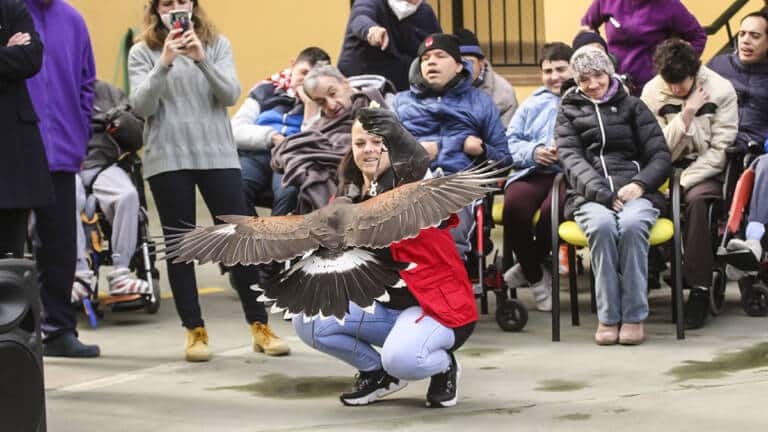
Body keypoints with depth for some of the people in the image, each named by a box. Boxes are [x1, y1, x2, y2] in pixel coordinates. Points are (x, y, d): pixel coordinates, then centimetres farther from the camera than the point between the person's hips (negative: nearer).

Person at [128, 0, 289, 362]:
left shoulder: (217, 45, 6)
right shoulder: (142, 53, 3)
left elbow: (230, 95, -5)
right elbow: (142, 106, -7)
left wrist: (201, 59, -19)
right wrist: (165, 63, -19)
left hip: (217, 154, 1)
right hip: (167, 159, -1)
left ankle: (260, 326, 8)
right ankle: (195, 331, 11)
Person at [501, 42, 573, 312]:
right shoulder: (533, 104, 29)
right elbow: (510, 142, 18)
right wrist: (533, 151, -2)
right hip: (533, 171, 4)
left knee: (551, 209, -36)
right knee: (514, 205, -30)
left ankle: (529, 266, -5)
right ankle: (536, 277, -8)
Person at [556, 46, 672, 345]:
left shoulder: (633, 106, 22)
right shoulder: (569, 112, 22)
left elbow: (661, 156, 12)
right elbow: (572, 160, 5)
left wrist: (640, 184, -10)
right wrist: (603, 194, -13)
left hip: (634, 192, 0)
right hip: (589, 197, 0)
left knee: (632, 224, -35)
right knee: (602, 225, -36)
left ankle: (634, 315, -30)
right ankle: (608, 317, -31)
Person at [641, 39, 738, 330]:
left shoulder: (721, 90, -7)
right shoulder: (652, 93, -1)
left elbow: (720, 149, -10)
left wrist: (683, 182, -18)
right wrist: (686, 114, -19)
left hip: (706, 171, -3)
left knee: (696, 200, -34)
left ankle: (700, 289, -32)